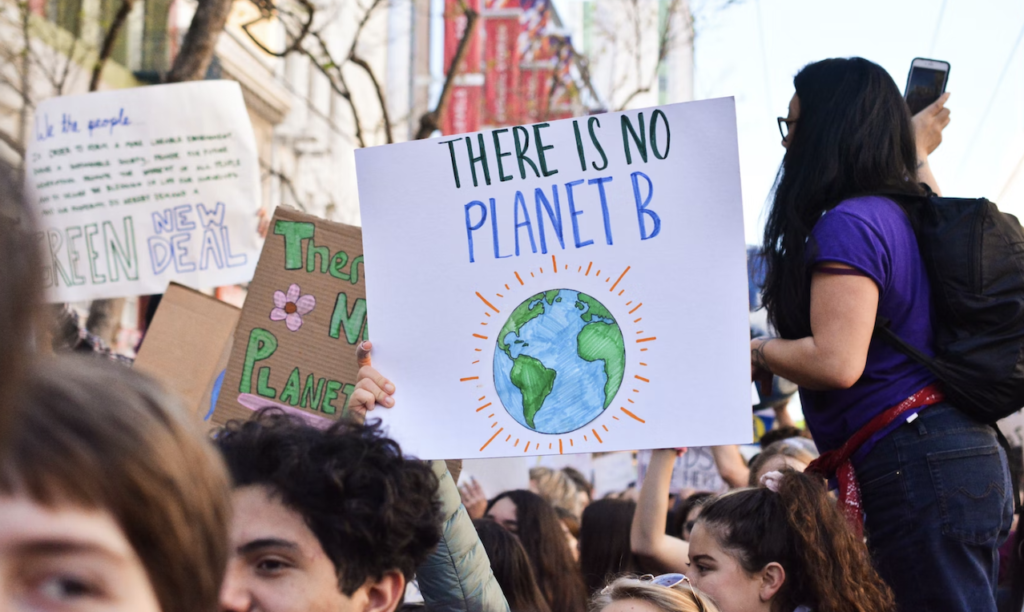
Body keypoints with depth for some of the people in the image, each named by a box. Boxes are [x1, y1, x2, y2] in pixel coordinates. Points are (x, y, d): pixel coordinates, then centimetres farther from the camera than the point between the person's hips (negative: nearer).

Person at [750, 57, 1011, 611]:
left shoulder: (848, 223, -13)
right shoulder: (908, 214, 15)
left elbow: (836, 363, -22)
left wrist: (758, 353, -4)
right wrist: (918, 152, 50)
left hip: (912, 463, -10)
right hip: (966, 455, 10)